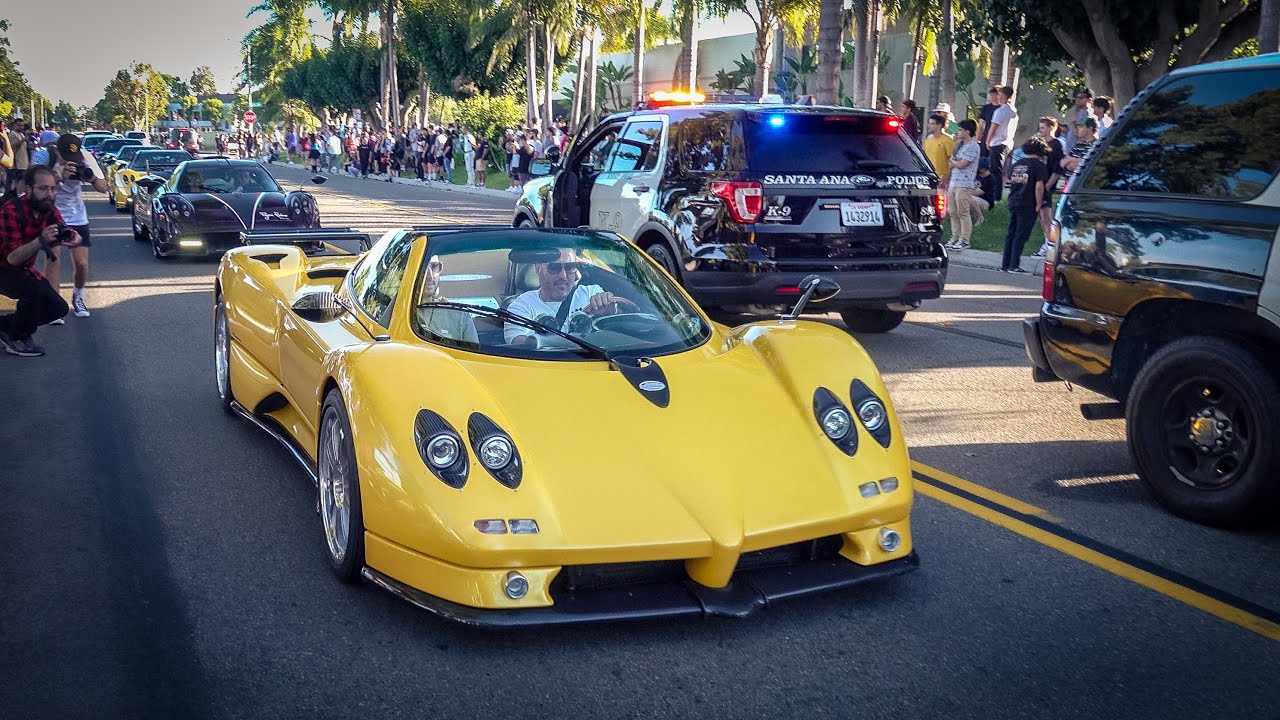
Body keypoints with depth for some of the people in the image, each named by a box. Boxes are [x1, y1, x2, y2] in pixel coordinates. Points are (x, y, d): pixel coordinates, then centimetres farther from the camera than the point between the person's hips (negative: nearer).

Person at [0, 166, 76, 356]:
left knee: (59, 308, -2)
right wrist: (41, 241, -48)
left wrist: (73, 237, -39)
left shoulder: (50, 210, -5)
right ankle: (16, 339, -10)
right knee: (36, 289, -32)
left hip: (24, 270, 7)